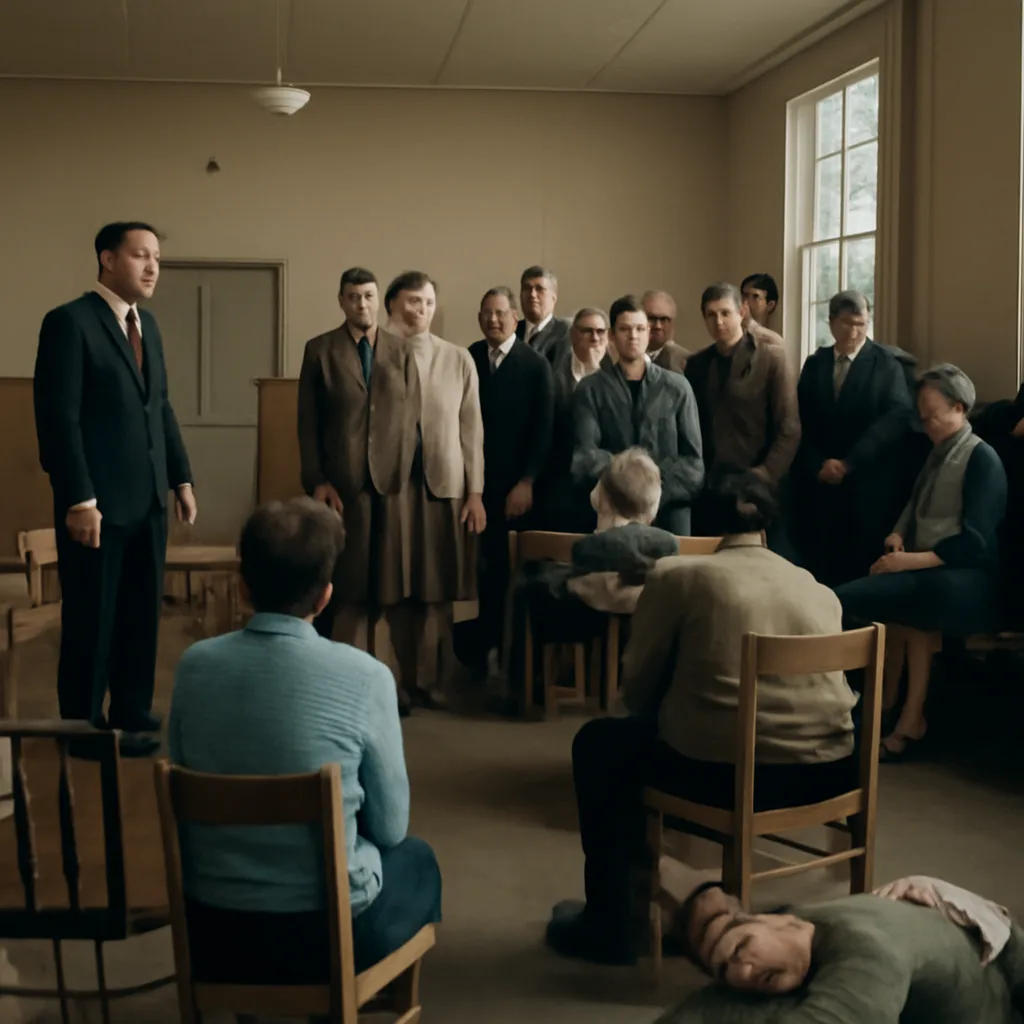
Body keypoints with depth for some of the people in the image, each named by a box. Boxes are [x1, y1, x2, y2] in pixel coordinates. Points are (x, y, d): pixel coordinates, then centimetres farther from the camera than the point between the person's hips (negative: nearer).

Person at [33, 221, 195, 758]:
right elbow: (58, 417, -16)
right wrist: (79, 500, -20)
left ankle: (133, 713, 25)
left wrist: (181, 477, 12)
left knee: (142, 613, 13)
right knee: (91, 618, 3)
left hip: (148, 498, 7)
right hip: (99, 500, -7)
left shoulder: (147, 324, 13)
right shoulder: (69, 321, -11)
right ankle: (84, 727, 15)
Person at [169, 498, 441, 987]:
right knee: (415, 859, 29)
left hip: (211, 931, 4)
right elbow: (390, 826, -5)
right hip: (329, 931, -3)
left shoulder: (194, 665, -7)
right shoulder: (364, 676, -17)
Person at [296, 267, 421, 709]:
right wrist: (316, 482, -8)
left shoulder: (402, 351, 10)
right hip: (341, 482, -2)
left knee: (384, 583, 5)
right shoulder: (319, 350, 4)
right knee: (345, 586, 2)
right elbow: (307, 422, 0)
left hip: (391, 481, 2)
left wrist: (404, 473, -1)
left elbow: (411, 419, 8)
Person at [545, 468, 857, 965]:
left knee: (599, 743, 21)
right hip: (829, 773, 6)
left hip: (727, 774, -5)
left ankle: (610, 924, 24)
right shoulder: (821, 590, 15)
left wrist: (658, 715, 31)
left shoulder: (676, 575, 3)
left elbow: (636, 687, 8)